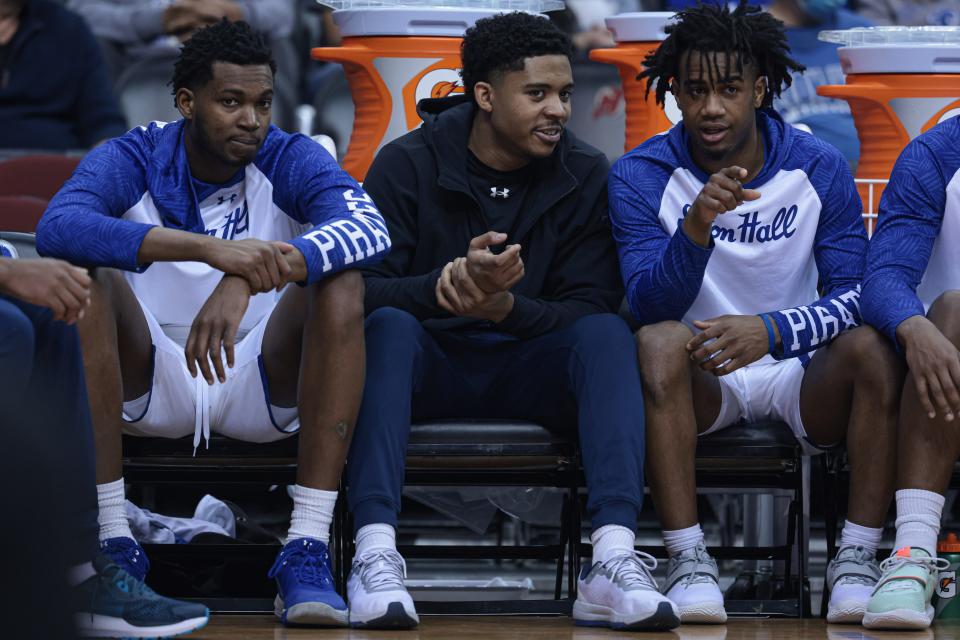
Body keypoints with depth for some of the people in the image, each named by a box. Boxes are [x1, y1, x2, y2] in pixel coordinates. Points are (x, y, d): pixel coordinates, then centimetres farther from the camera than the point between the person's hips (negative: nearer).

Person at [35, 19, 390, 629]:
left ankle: (307, 552, -32)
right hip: (151, 384, 0)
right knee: (83, 277, -26)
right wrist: (210, 249, -43)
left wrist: (246, 280, -44)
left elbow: (369, 228, -27)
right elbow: (57, 228, -30)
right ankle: (113, 541, -28)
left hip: (263, 388, 0)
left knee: (340, 279, -25)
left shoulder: (293, 161, -5)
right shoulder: (131, 161, -7)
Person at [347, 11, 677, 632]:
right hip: (428, 366, -2)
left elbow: (590, 306, -7)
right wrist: (446, 285, -35)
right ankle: (375, 553, -45)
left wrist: (507, 307, -28)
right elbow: (363, 290, -15)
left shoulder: (586, 176, 1)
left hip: (527, 370, 2)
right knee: (389, 325, -33)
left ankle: (613, 562, -42)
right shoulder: (407, 165, -5)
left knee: (608, 333, -27)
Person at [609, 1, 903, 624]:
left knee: (873, 346, -29)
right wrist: (695, 230, -35)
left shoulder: (820, 169, -3)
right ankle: (689, 560, -33)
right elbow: (650, 306, -15)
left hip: (800, 374, 1)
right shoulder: (641, 176, -5)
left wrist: (772, 330, -30)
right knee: (659, 341, -33)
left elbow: (856, 294, -9)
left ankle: (856, 561, -25)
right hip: (703, 381, -1)